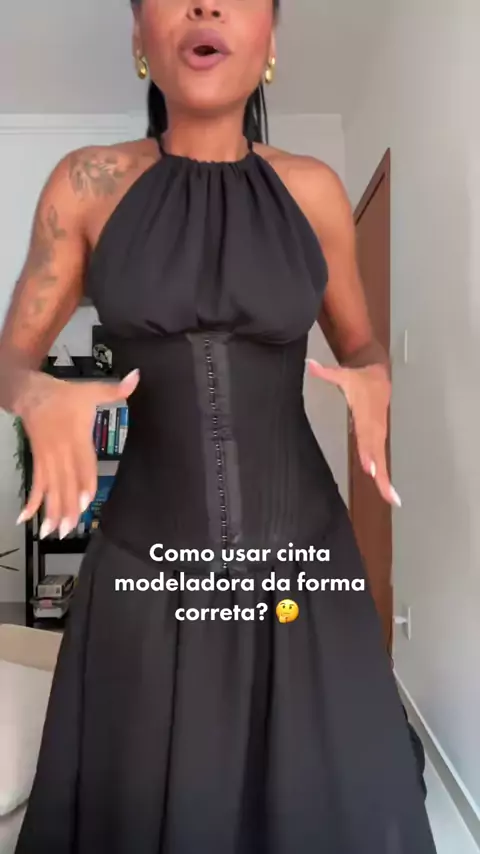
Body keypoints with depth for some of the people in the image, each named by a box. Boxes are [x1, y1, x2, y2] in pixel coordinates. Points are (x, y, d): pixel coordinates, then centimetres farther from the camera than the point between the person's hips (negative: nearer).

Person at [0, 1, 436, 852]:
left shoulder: (312, 189, 0)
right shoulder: (87, 183, -2)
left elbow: (362, 347, 10)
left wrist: (373, 383, -14)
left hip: (299, 547, 1)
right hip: (151, 556, 0)